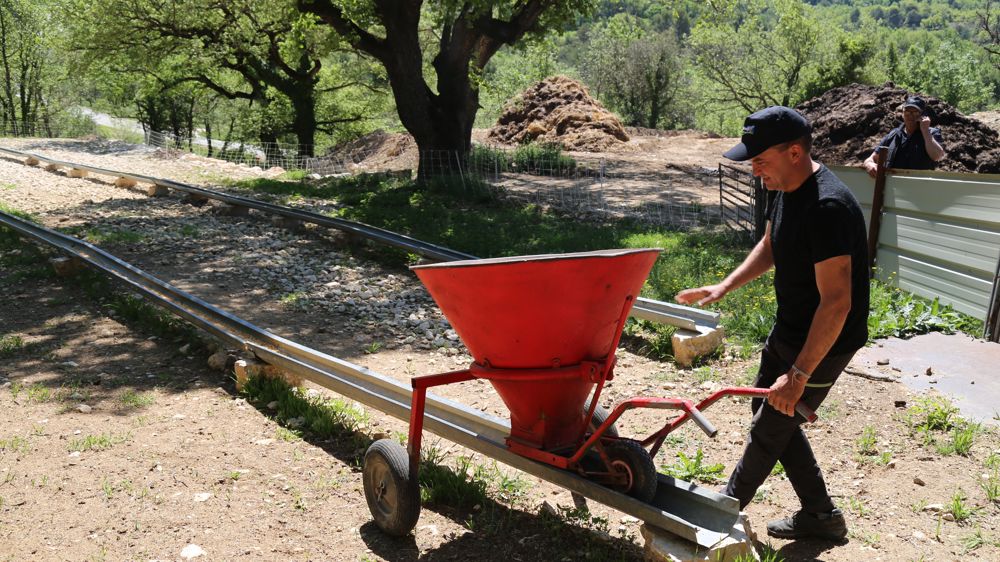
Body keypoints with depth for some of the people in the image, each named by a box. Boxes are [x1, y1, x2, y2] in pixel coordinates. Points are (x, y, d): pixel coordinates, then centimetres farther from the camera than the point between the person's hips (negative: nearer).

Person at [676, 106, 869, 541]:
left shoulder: (828, 208, -30)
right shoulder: (787, 188, 0)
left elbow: (836, 302, -31)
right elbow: (768, 248, 18)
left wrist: (798, 374, -31)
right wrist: (723, 288, 7)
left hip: (823, 341, -10)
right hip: (788, 328, 10)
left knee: (770, 427, 4)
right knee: (769, 412, 18)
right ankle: (820, 514, 31)